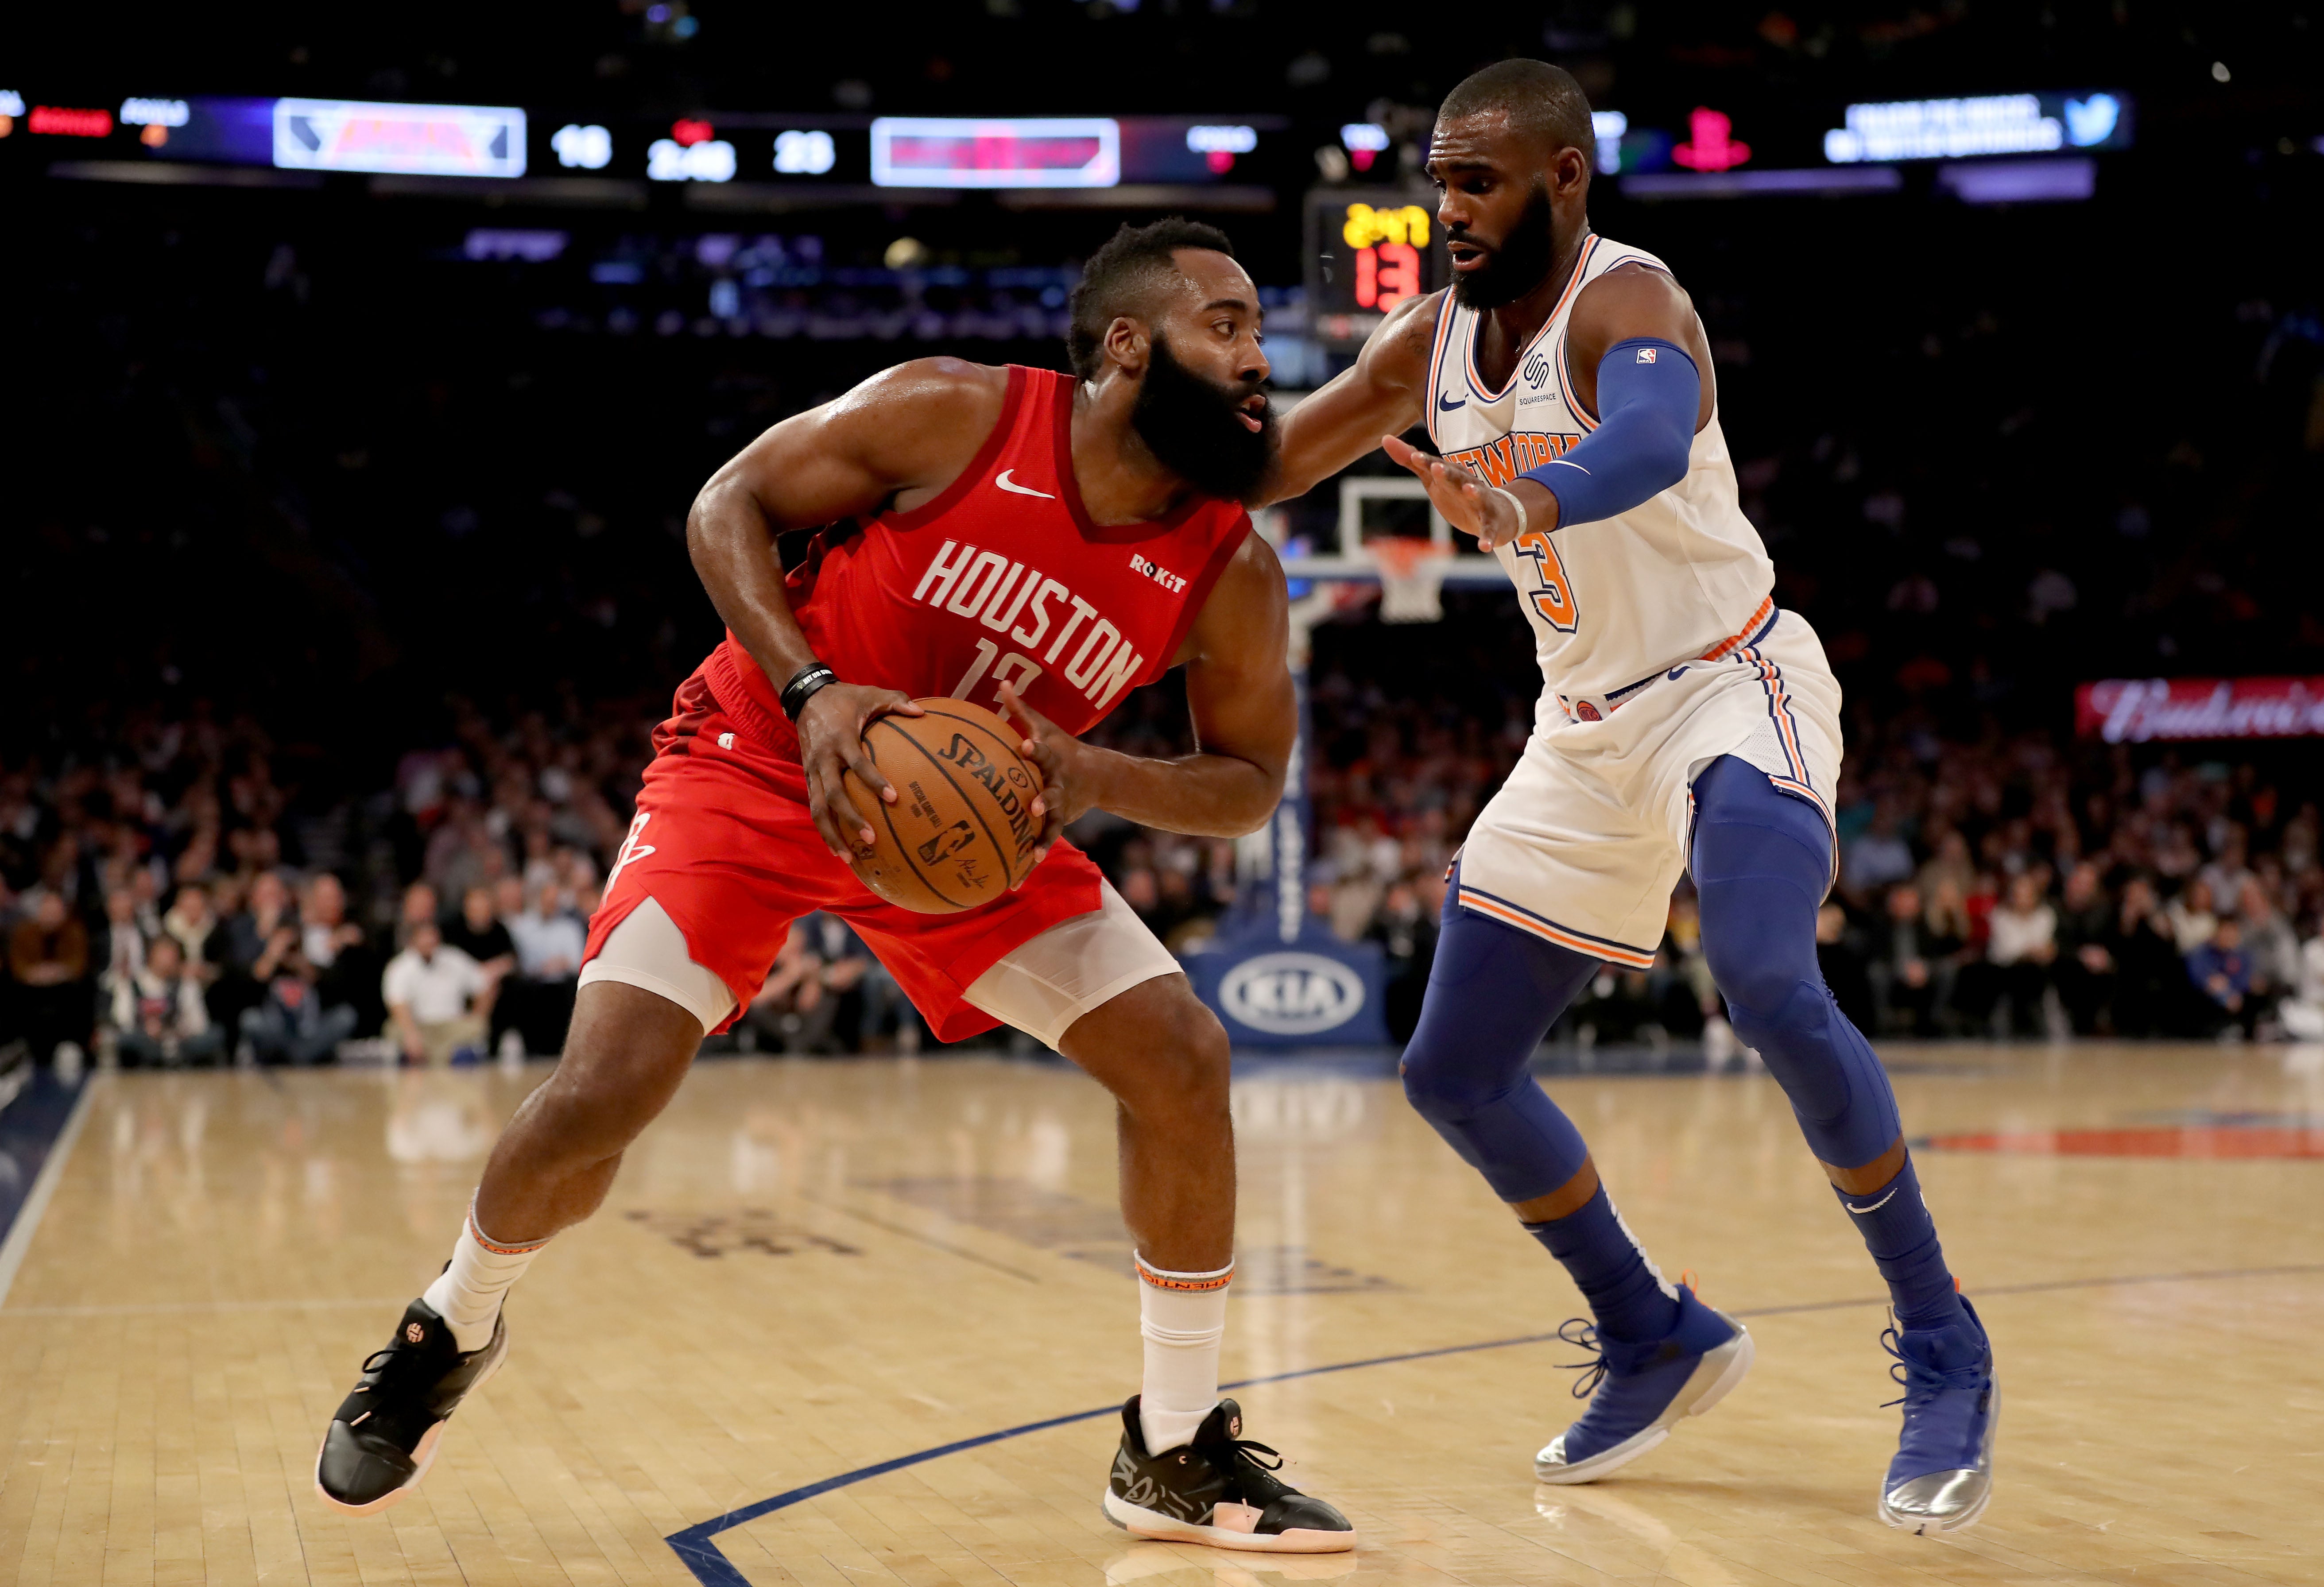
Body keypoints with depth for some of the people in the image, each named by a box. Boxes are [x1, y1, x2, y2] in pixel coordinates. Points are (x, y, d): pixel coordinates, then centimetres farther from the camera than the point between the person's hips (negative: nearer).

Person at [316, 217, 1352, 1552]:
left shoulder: (1232, 571, -13)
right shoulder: (955, 414, -21)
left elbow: (1251, 781, -3)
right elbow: (732, 504, -11)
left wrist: (1091, 775, -23)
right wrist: (811, 691, -27)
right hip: (762, 766, -3)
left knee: (1184, 1059, -11)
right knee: (599, 1099, -18)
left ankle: (1176, 1452, 6)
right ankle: (453, 1331, 17)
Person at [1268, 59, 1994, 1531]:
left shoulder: (1626, 301, -19)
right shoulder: (1431, 341, 3)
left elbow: (1653, 441, -42)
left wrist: (1523, 504, -62)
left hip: (1731, 688, -8)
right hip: (1587, 730, 8)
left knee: (1770, 985, -33)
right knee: (1455, 1073, 5)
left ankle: (1946, 1359, -16)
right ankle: (1660, 1339, 24)